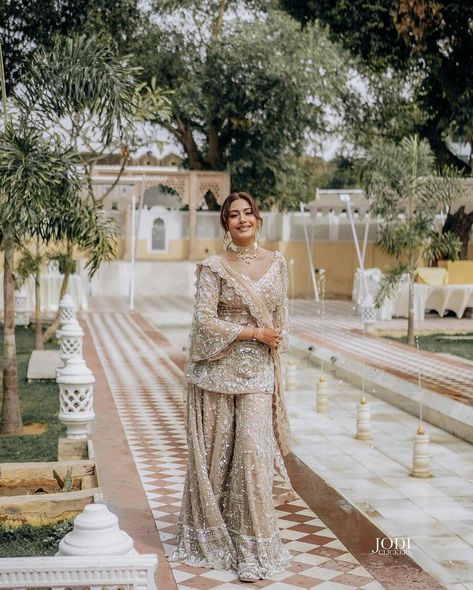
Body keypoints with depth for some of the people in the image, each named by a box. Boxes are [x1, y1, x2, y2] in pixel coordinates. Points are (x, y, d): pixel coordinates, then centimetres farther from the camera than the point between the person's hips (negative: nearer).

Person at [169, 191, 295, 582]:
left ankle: (255, 550, 5)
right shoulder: (214, 268, -4)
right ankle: (211, 536, 23)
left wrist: (277, 342, 8)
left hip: (258, 372, 2)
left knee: (255, 452, -4)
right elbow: (205, 320, -12)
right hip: (218, 370, -2)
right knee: (215, 453, 5)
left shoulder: (277, 263, 8)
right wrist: (255, 333, -11)